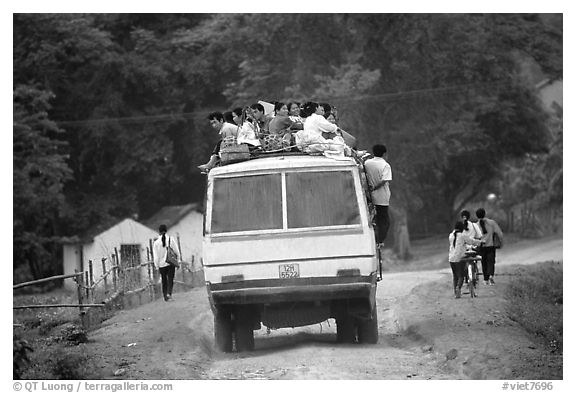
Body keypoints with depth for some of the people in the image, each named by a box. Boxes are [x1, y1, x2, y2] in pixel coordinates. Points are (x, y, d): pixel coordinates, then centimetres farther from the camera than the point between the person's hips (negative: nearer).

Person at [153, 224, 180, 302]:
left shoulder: (156, 242, -4)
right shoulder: (171, 239, -4)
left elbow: (156, 256, -3)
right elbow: (177, 251, -2)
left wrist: (157, 266, 5)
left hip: (162, 264, 1)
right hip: (171, 263, -1)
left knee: (164, 280, 14)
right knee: (170, 279, 1)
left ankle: (165, 296, 17)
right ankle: (169, 293, -20)